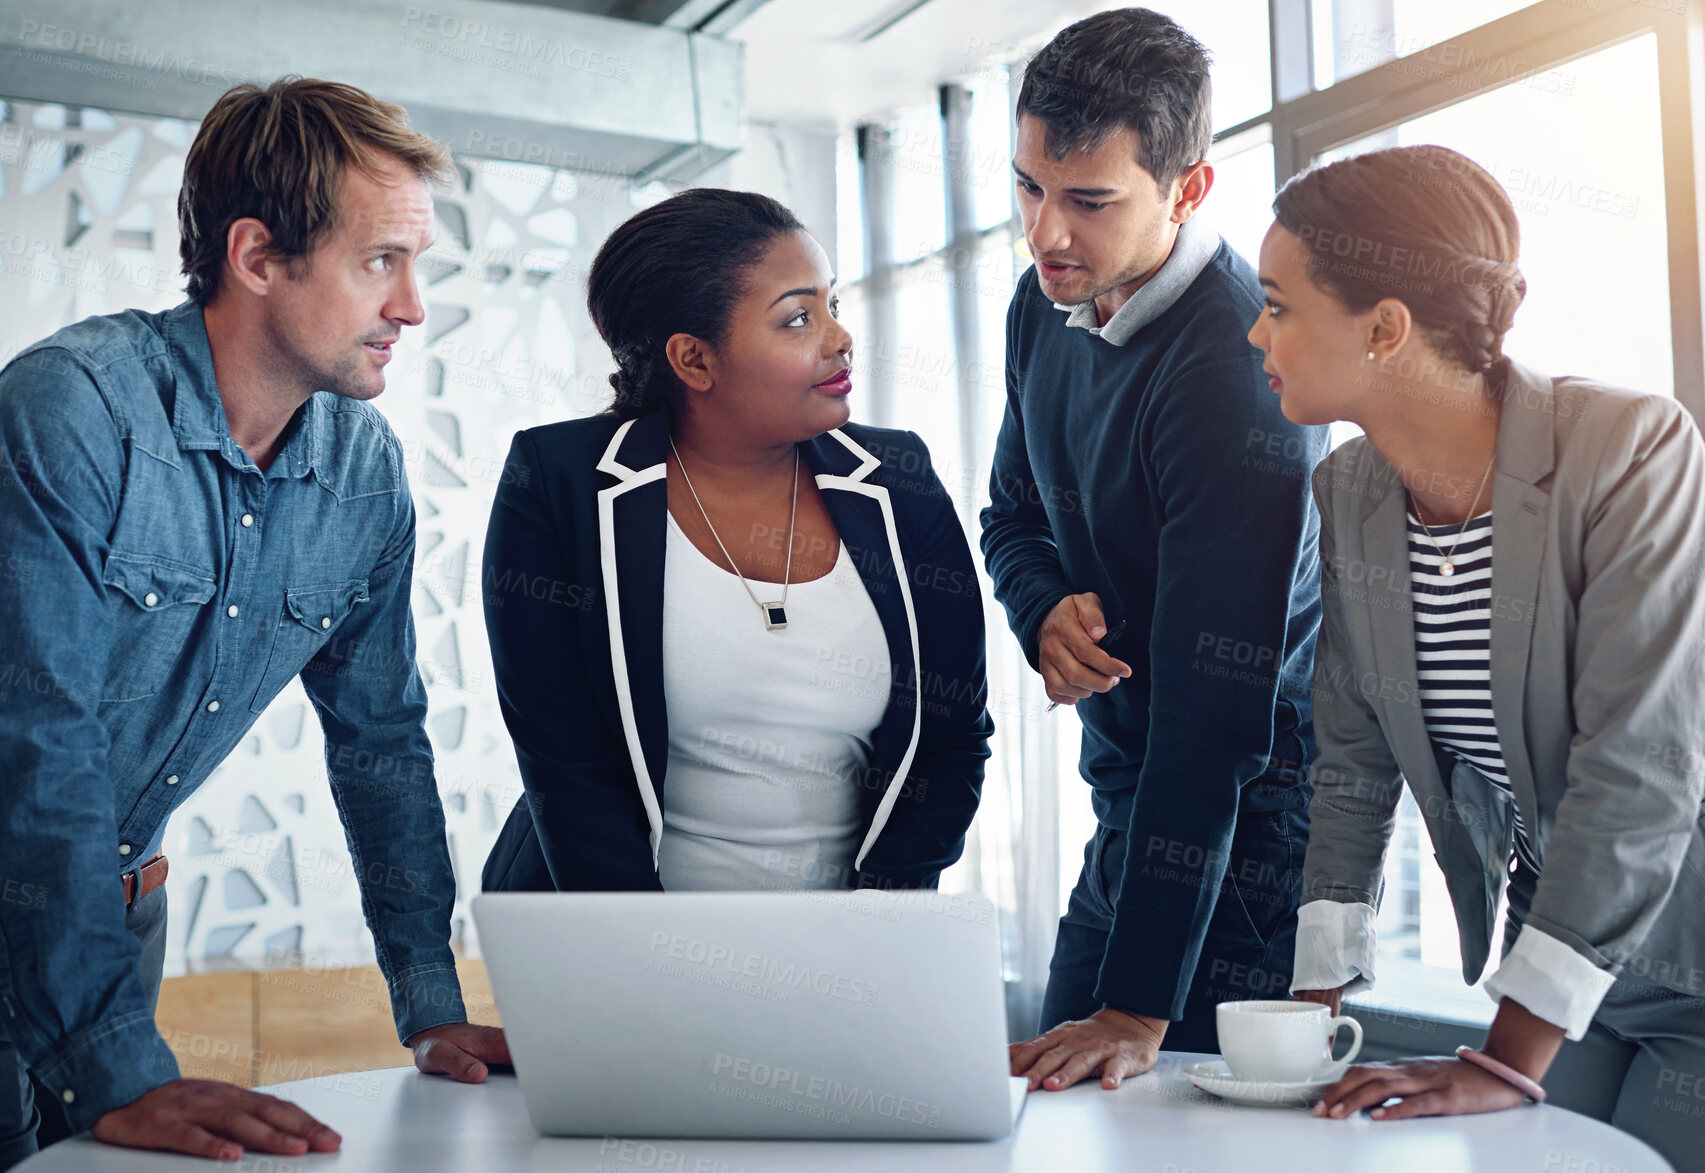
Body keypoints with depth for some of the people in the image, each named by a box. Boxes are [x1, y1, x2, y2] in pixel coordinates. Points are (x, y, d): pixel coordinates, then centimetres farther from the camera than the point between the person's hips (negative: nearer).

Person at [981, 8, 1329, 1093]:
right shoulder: (1047, 303, 0)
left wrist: (1138, 1011, -29)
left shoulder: (1239, 372, -26)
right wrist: (1047, 612, -11)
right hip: (1130, 799, 8)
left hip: (1252, 812, -8)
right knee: (1054, 1103, 15)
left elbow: (1211, 707, -29)